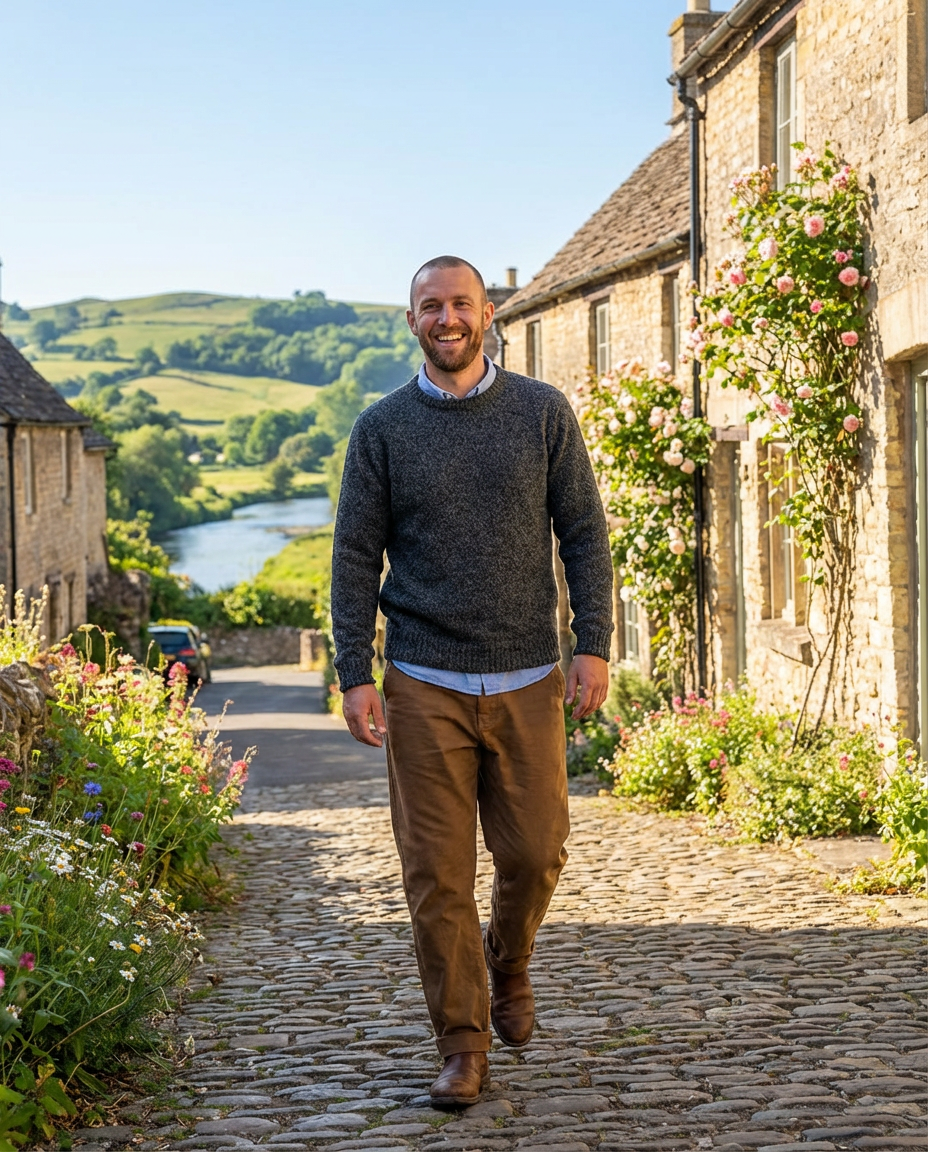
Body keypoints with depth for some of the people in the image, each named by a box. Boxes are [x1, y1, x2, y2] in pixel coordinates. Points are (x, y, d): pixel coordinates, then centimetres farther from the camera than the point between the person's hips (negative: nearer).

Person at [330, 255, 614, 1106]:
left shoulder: (543, 413, 5)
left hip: (527, 681, 1)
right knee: (437, 871, -2)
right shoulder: (383, 428, 4)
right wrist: (354, 674, -4)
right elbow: (356, 556, 4)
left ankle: (508, 969, 35)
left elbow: (583, 532, 6)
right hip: (425, 684, 0)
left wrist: (595, 645, -3)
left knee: (534, 851, 4)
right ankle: (463, 1045, 9)